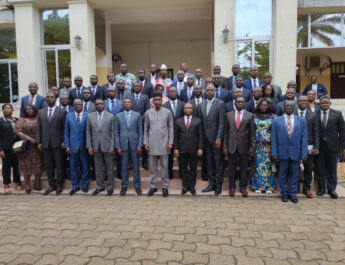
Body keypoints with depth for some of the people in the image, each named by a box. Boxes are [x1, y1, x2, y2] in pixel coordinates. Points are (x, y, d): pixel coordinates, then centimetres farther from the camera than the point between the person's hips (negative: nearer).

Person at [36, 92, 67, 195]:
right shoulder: (41, 112, 12)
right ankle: (52, 185, 18)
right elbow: (39, 128, 10)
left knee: (59, 165, 3)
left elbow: (64, 128, -2)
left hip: (57, 143, -3)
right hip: (45, 143, 3)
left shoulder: (62, 112, 1)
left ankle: (59, 185, 14)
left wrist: (63, 141, -8)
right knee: (48, 165, 8)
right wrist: (38, 141, 3)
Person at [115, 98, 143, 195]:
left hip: (134, 144, -1)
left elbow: (140, 131, 1)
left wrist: (139, 145, -5)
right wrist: (118, 146, -1)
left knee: (136, 166, 6)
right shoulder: (118, 116, 6)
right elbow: (116, 132, 6)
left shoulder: (137, 115, 3)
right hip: (123, 144, 1)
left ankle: (137, 185, 18)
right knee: (124, 166, 7)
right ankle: (124, 185, 19)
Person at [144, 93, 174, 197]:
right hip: (152, 144, 2)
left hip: (164, 144, -1)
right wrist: (146, 142, 3)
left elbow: (171, 128, 2)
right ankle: (153, 186, 19)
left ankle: (165, 186, 15)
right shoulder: (148, 112, 5)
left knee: (164, 166, 5)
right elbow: (146, 129, 8)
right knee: (153, 167, 8)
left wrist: (170, 142, -4)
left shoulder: (167, 112, 1)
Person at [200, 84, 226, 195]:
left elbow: (222, 123, -10)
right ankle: (212, 184, 21)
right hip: (206, 138, 5)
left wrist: (219, 138, -16)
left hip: (215, 138, -5)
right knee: (209, 163, 11)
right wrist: (202, 137, 5)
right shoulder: (202, 104, 11)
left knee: (218, 163, 3)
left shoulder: (220, 104, -5)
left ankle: (218, 185, 13)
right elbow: (202, 121, 11)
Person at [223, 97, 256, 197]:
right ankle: (231, 187, 20)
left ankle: (243, 187, 20)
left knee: (244, 168, 7)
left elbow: (252, 133, 2)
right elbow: (226, 132, 6)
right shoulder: (229, 115, 7)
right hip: (232, 146, 1)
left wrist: (252, 147, -3)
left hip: (244, 146, -1)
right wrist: (225, 146, 1)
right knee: (232, 168, 8)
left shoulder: (250, 115, 4)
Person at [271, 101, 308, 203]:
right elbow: (273, 138, 0)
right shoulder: (276, 121, 2)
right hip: (282, 152, -1)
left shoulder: (301, 120, 5)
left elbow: (304, 138, 2)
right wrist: (274, 153, -5)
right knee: (283, 174, 9)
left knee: (295, 175, 8)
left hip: (296, 153, 1)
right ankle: (284, 193, 23)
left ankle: (292, 194, 22)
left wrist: (304, 154, -3)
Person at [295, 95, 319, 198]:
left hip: (308, 146, 2)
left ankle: (307, 188, 24)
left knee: (308, 168, 9)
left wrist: (316, 147, -3)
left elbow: (316, 133, 3)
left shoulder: (313, 115, 3)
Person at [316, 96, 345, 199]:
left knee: (332, 169, 7)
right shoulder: (315, 115, -1)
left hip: (333, 146, 0)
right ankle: (321, 188, 21)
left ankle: (332, 189, 19)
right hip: (319, 146, 0)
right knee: (321, 169, 9)